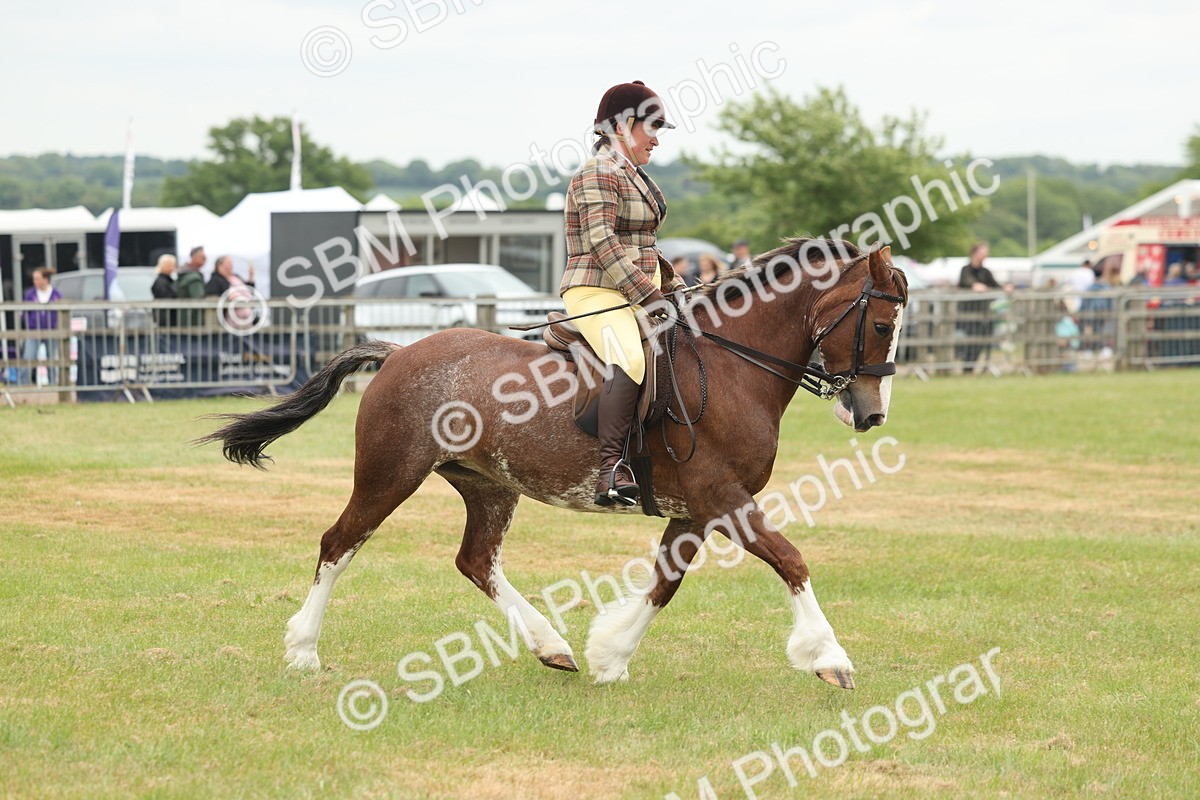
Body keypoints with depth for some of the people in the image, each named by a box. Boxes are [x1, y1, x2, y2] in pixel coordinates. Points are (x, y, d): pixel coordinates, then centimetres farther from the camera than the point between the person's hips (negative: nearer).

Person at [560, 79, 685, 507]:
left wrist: (677, 290, 17)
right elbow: (601, 244, -20)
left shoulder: (635, 176, 22)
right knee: (631, 359, -35)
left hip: (639, 293, 11)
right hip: (599, 294, -11)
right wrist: (649, 295, -25)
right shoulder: (598, 174, -9)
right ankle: (612, 468, -43)